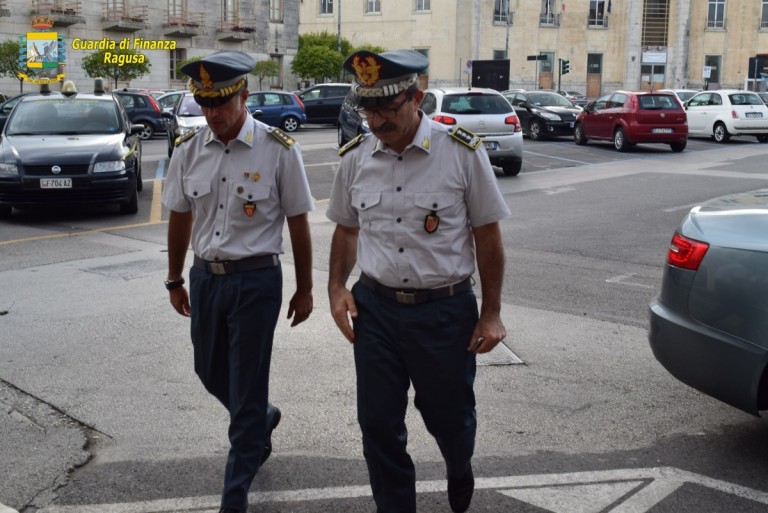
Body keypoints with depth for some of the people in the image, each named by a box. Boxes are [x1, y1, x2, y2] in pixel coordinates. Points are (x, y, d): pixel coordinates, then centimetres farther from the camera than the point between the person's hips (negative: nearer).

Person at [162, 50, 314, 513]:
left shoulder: (279, 150, -11)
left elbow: (298, 223, -5)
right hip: (205, 275, 5)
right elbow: (180, 218, 11)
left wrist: (305, 289, -1)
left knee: (246, 385, 4)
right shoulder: (188, 150, 1)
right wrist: (175, 280, 16)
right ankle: (263, 421, 49)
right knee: (210, 372, 18)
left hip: (256, 280, -4)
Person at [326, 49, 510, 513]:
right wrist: (337, 287, 0)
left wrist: (491, 313, -5)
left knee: (450, 418, 15)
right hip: (374, 306, 3)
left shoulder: (463, 152, -10)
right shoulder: (355, 158, 1)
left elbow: (487, 235, -5)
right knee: (378, 425, 9)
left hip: (445, 310, -2)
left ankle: (460, 470, 51)